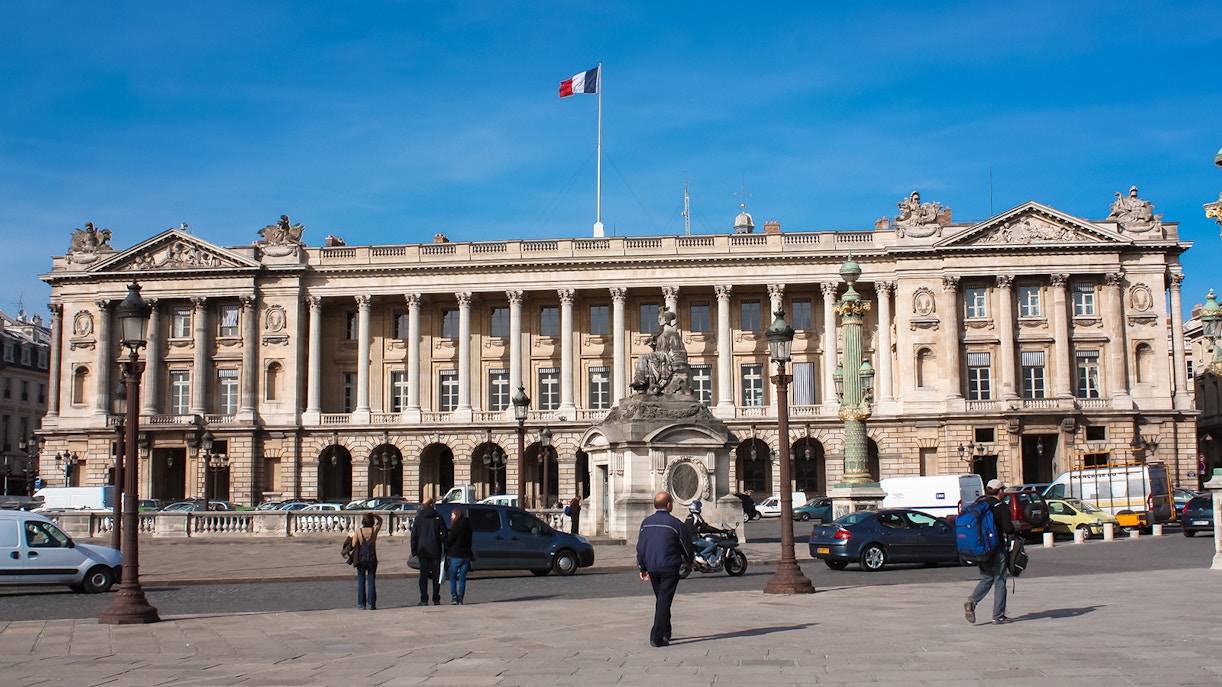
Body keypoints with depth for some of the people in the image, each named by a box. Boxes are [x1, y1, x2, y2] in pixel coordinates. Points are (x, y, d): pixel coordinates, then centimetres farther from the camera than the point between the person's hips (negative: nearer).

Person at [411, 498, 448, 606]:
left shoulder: (419, 518, 1)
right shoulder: (437, 517, -1)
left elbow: (414, 535, 2)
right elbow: (443, 535, -2)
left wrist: (414, 551, 5)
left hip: (423, 551, 0)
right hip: (435, 551, 0)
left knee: (423, 575, 4)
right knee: (436, 575, 5)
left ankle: (424, 600, 0)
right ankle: (436, 600, 5)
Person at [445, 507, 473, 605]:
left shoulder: (456, 526, -11)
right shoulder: (468, 526, 9)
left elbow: (449, 541, -9)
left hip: (456, 556, -5)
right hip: (466, 555, 6)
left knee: (453, 578, 4)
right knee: (462, 578, 6)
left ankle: (454, 598, -5)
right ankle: (460, 599, 2)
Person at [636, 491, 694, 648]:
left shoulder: (646, 523, 4)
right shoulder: (674, 523, -10)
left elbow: (640, 546, 8)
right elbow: (686, 545, -1)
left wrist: (642, 568, 16)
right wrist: (689, 561, 18)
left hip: (651, 569, 5)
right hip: (669, 568, -5)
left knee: (660, 600, 20)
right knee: (664, 601, -4)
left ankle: (665, 633, 30)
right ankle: (657, 637, -10)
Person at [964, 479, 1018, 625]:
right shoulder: (1002, 507, -10)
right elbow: (1008, 528, -19)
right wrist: (1013, 532, 2)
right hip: (997, 548, -5)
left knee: (986, 579, 14)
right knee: (999, 581, 4)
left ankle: (971, 602, -11)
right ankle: (998, 616, 6)